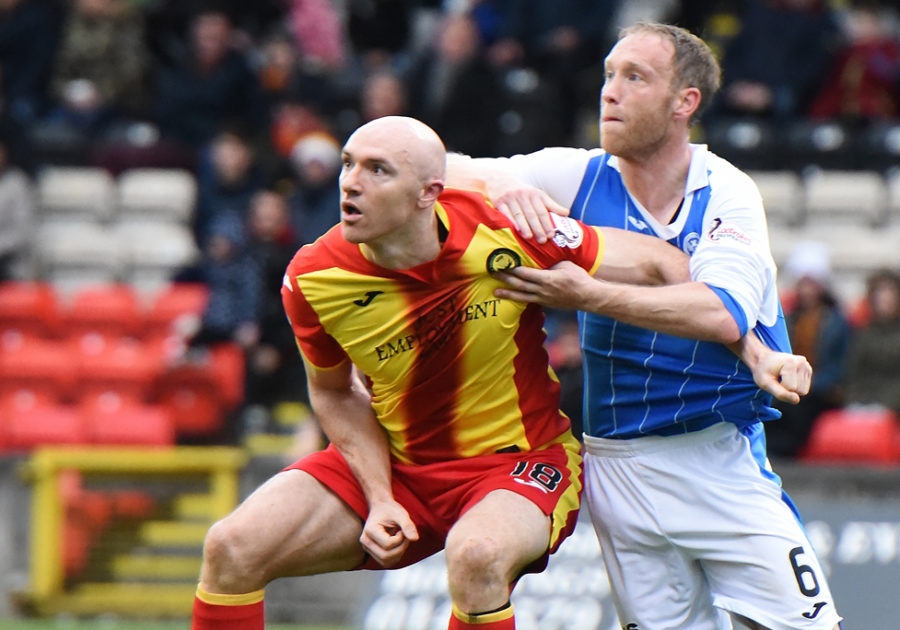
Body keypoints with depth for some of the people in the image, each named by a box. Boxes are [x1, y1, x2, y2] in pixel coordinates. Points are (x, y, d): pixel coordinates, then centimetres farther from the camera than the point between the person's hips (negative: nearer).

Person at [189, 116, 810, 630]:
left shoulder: (504, 236, -23)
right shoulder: (313, 280, -14)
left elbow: (661, 264, -11)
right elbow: (335, 393, 5)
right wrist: (379, 499, -7)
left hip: (518, 462, -3)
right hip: (393, 464, 3)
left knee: (477, 558, -37)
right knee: (231, 549, -13)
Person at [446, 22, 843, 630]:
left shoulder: (728, 194, -8)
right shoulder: (579, 177, 0)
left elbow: (721, 316, -25)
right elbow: (447, 171, 1)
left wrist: (587, 295, -32)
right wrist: (502, 185, -21)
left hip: (725, 457, -2)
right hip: (619, 460, 2)